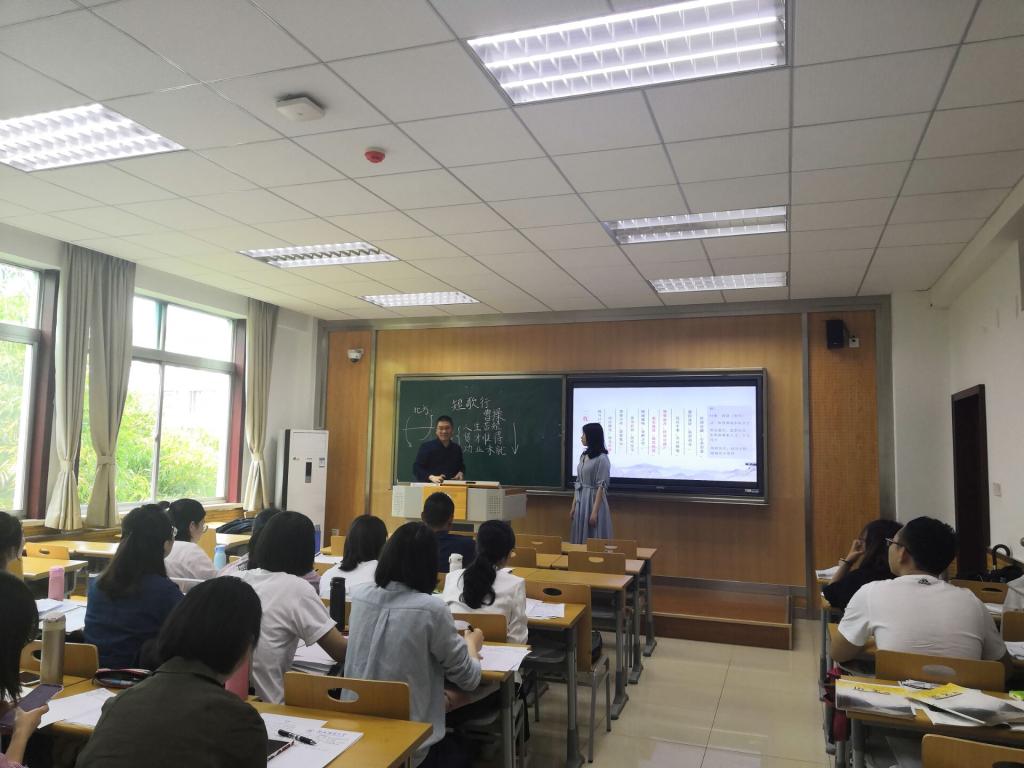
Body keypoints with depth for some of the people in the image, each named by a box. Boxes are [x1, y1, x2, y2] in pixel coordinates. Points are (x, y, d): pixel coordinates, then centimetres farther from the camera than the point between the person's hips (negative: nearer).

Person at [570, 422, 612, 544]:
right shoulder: (583, 456, 11)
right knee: (580, 538, 10)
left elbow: (601, 487, -16)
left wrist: (595, 511, -19)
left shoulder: (602, 458, -12)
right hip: (581, 502, 8)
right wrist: (573, 506, 11)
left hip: (594, 501, -8)